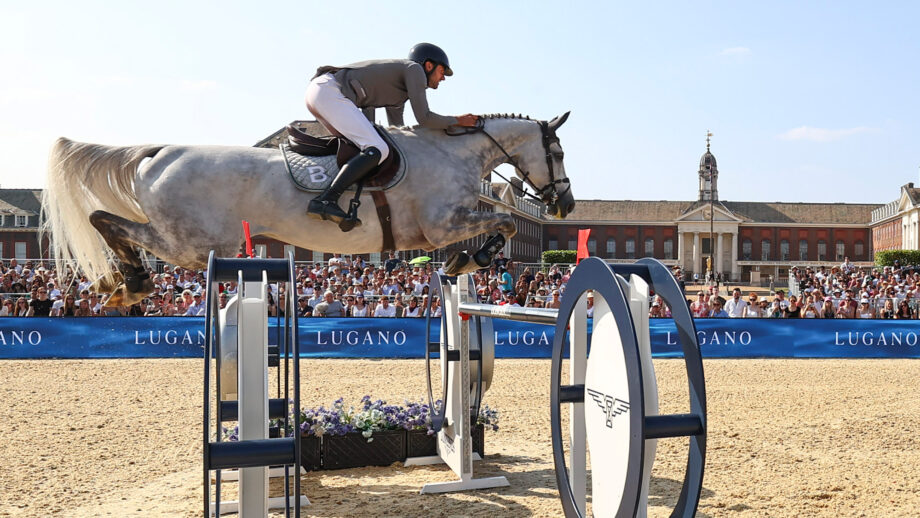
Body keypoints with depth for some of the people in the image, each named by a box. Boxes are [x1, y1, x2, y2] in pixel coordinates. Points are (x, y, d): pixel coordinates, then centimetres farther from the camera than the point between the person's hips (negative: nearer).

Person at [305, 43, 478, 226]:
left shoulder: (400, 94, 30)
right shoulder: (414, 68, 4)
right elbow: (424, 118, -4)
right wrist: (458, 121, 8)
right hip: (330, 92, -10)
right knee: (377, 150, -20)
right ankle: (324, 201, -30)